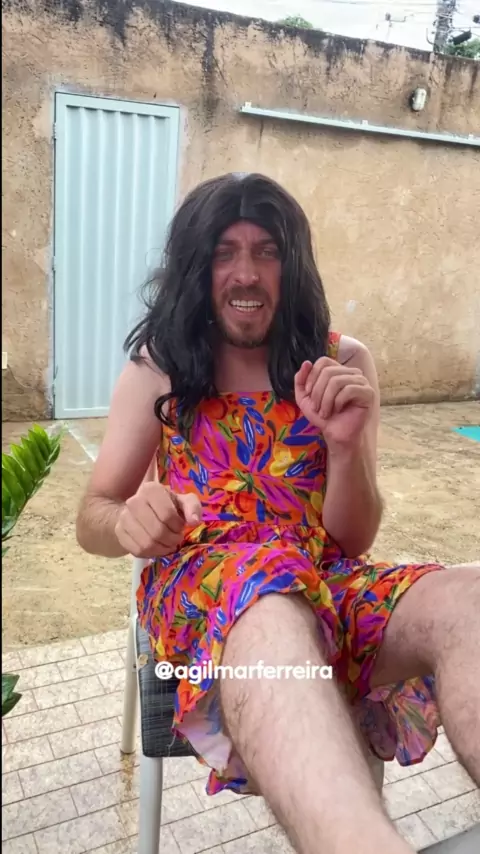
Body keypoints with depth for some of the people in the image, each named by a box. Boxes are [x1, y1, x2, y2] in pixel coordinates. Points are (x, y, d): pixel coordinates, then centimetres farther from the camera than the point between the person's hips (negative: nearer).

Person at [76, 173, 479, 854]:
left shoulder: (343, 363, 5)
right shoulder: (160, 365, 4)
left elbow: (353, 539, 3)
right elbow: (93, 520, 3)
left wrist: (348, 445, -19)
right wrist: (128, 521, -23)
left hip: (328, 579, 2)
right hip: (201, 580, -1)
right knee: (270, 614, -40)